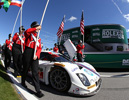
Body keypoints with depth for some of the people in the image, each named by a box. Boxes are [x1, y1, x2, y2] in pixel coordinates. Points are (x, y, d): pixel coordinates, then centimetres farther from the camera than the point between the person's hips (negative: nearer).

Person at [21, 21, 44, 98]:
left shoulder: (39, 38, 18)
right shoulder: (29, 35, 8)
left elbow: (39, 48, 8)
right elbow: (26, 32, -18)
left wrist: (37, 55, -8)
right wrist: (36, 28, -18)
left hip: (35, 55, 2)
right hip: (28, 53, -2)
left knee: (35, 72, -3)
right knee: (26, 69, 13)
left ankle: (38, 90, -3)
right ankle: (23, 82, 42)